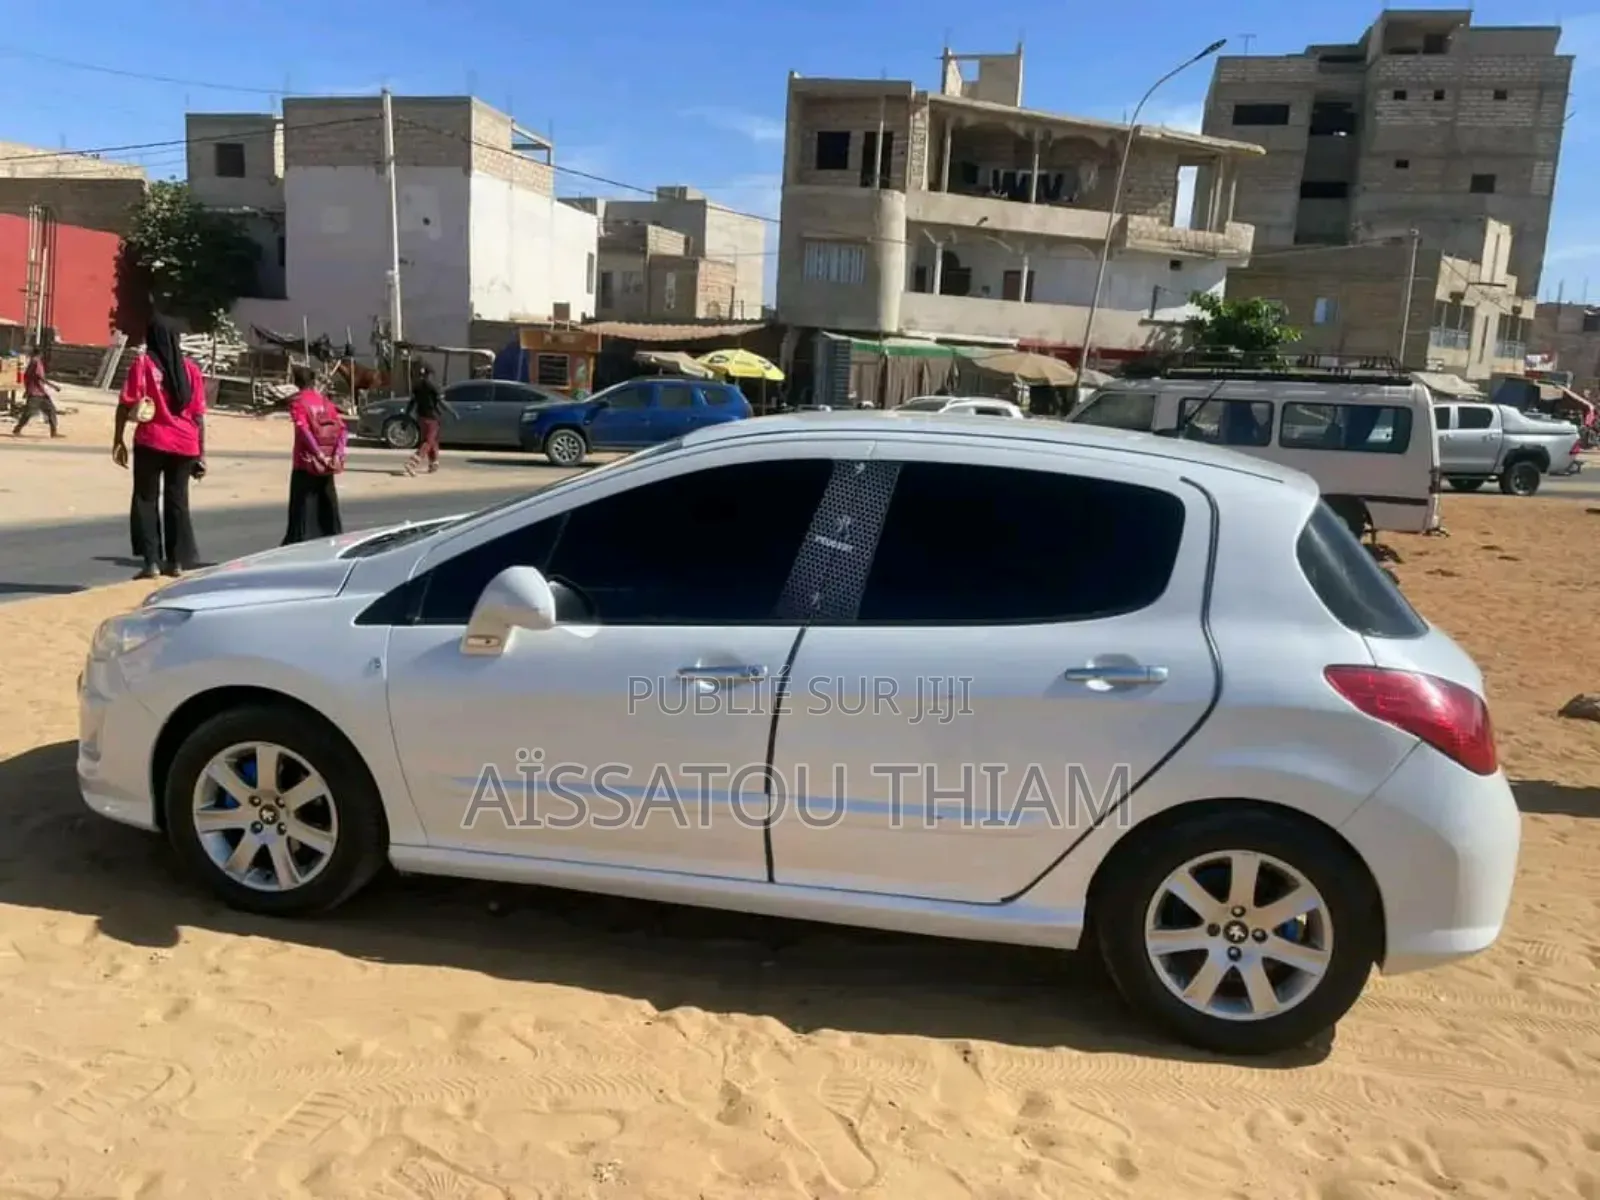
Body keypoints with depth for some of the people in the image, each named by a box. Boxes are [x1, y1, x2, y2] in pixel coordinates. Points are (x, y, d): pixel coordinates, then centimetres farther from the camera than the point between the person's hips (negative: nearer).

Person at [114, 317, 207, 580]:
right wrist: (201, 453, 8)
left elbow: (127, 403, -7)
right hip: (185, 445, 3)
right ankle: (177, 562, 14)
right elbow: (198, 414, 6)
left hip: (151, 442, -3)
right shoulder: (190, 368, 8)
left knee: (146, 499, 6)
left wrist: (118, 439, -2)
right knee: (177, 501, 13)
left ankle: (150, 562, -2)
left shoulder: (143, 362, 0)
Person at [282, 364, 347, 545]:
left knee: (303, 508, 0)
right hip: (326, 466, 5)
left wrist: (319, 454, -22)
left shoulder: (297, 401, -6)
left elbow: (304, 430, -21)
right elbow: (343, 430, -2)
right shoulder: (325, 401, 8)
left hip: (306, 463, -4)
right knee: (327, 507, 13)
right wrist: (337, 455, -10)